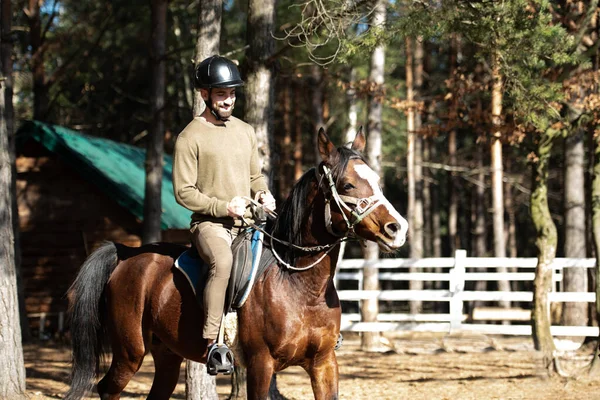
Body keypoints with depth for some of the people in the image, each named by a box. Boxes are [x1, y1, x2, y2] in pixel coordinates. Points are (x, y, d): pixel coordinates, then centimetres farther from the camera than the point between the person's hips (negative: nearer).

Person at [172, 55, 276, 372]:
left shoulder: (245, 132, 16)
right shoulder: (190, 138, -4)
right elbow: (183, 192, -8)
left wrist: (262, 193, 3)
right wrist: (223, 207, -17)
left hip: (248, 224, 7)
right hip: (210, 224, -7)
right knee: (223, 261, -37)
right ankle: (211, 342, -38)